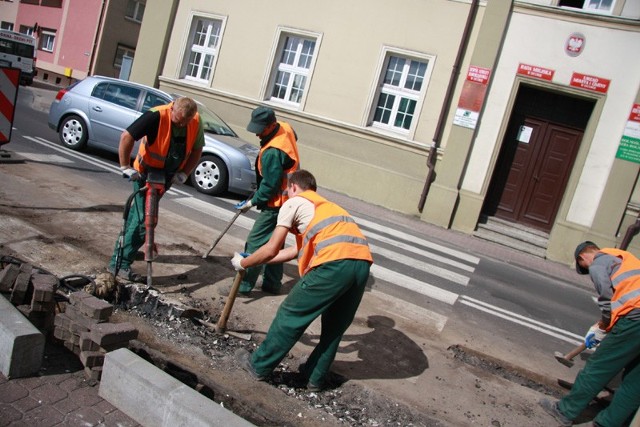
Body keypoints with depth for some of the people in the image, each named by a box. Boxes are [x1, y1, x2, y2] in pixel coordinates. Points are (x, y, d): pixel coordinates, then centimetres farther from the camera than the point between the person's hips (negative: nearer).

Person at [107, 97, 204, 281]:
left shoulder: (196, 122, -11)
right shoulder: (156, 116, -28)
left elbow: (197, 150, 2)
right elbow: (127, 136, -25)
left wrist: (184, 173, -7)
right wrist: (125, 167, -22)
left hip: (167, 176, 6)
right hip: (146, 174, -6)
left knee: (140, 212, 21)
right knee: (144, 219, -11)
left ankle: (127, 248, 39)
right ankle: (119, 264, -4)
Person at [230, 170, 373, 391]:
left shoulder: (294, 202, 15)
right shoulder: (326, 205, 37)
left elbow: (272, 250, 11)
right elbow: (298, 249, 38)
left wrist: (243, 263, 29)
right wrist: (257, 260, 45)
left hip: (335, 262, -7)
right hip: (362, 261, 7)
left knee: (291, 315, 11)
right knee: (335, 326, 23)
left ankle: (259, 365, 26)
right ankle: (316, 377, 35)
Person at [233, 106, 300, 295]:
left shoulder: (272, 153, -28)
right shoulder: (286, 128, -1)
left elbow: (270, 186, -22)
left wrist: (252, 202, -7)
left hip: (276, 203, -10)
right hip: (288, 199, 10)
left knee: (255, 242, -4)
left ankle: (244, 285, 2)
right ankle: (272, 284, 26)